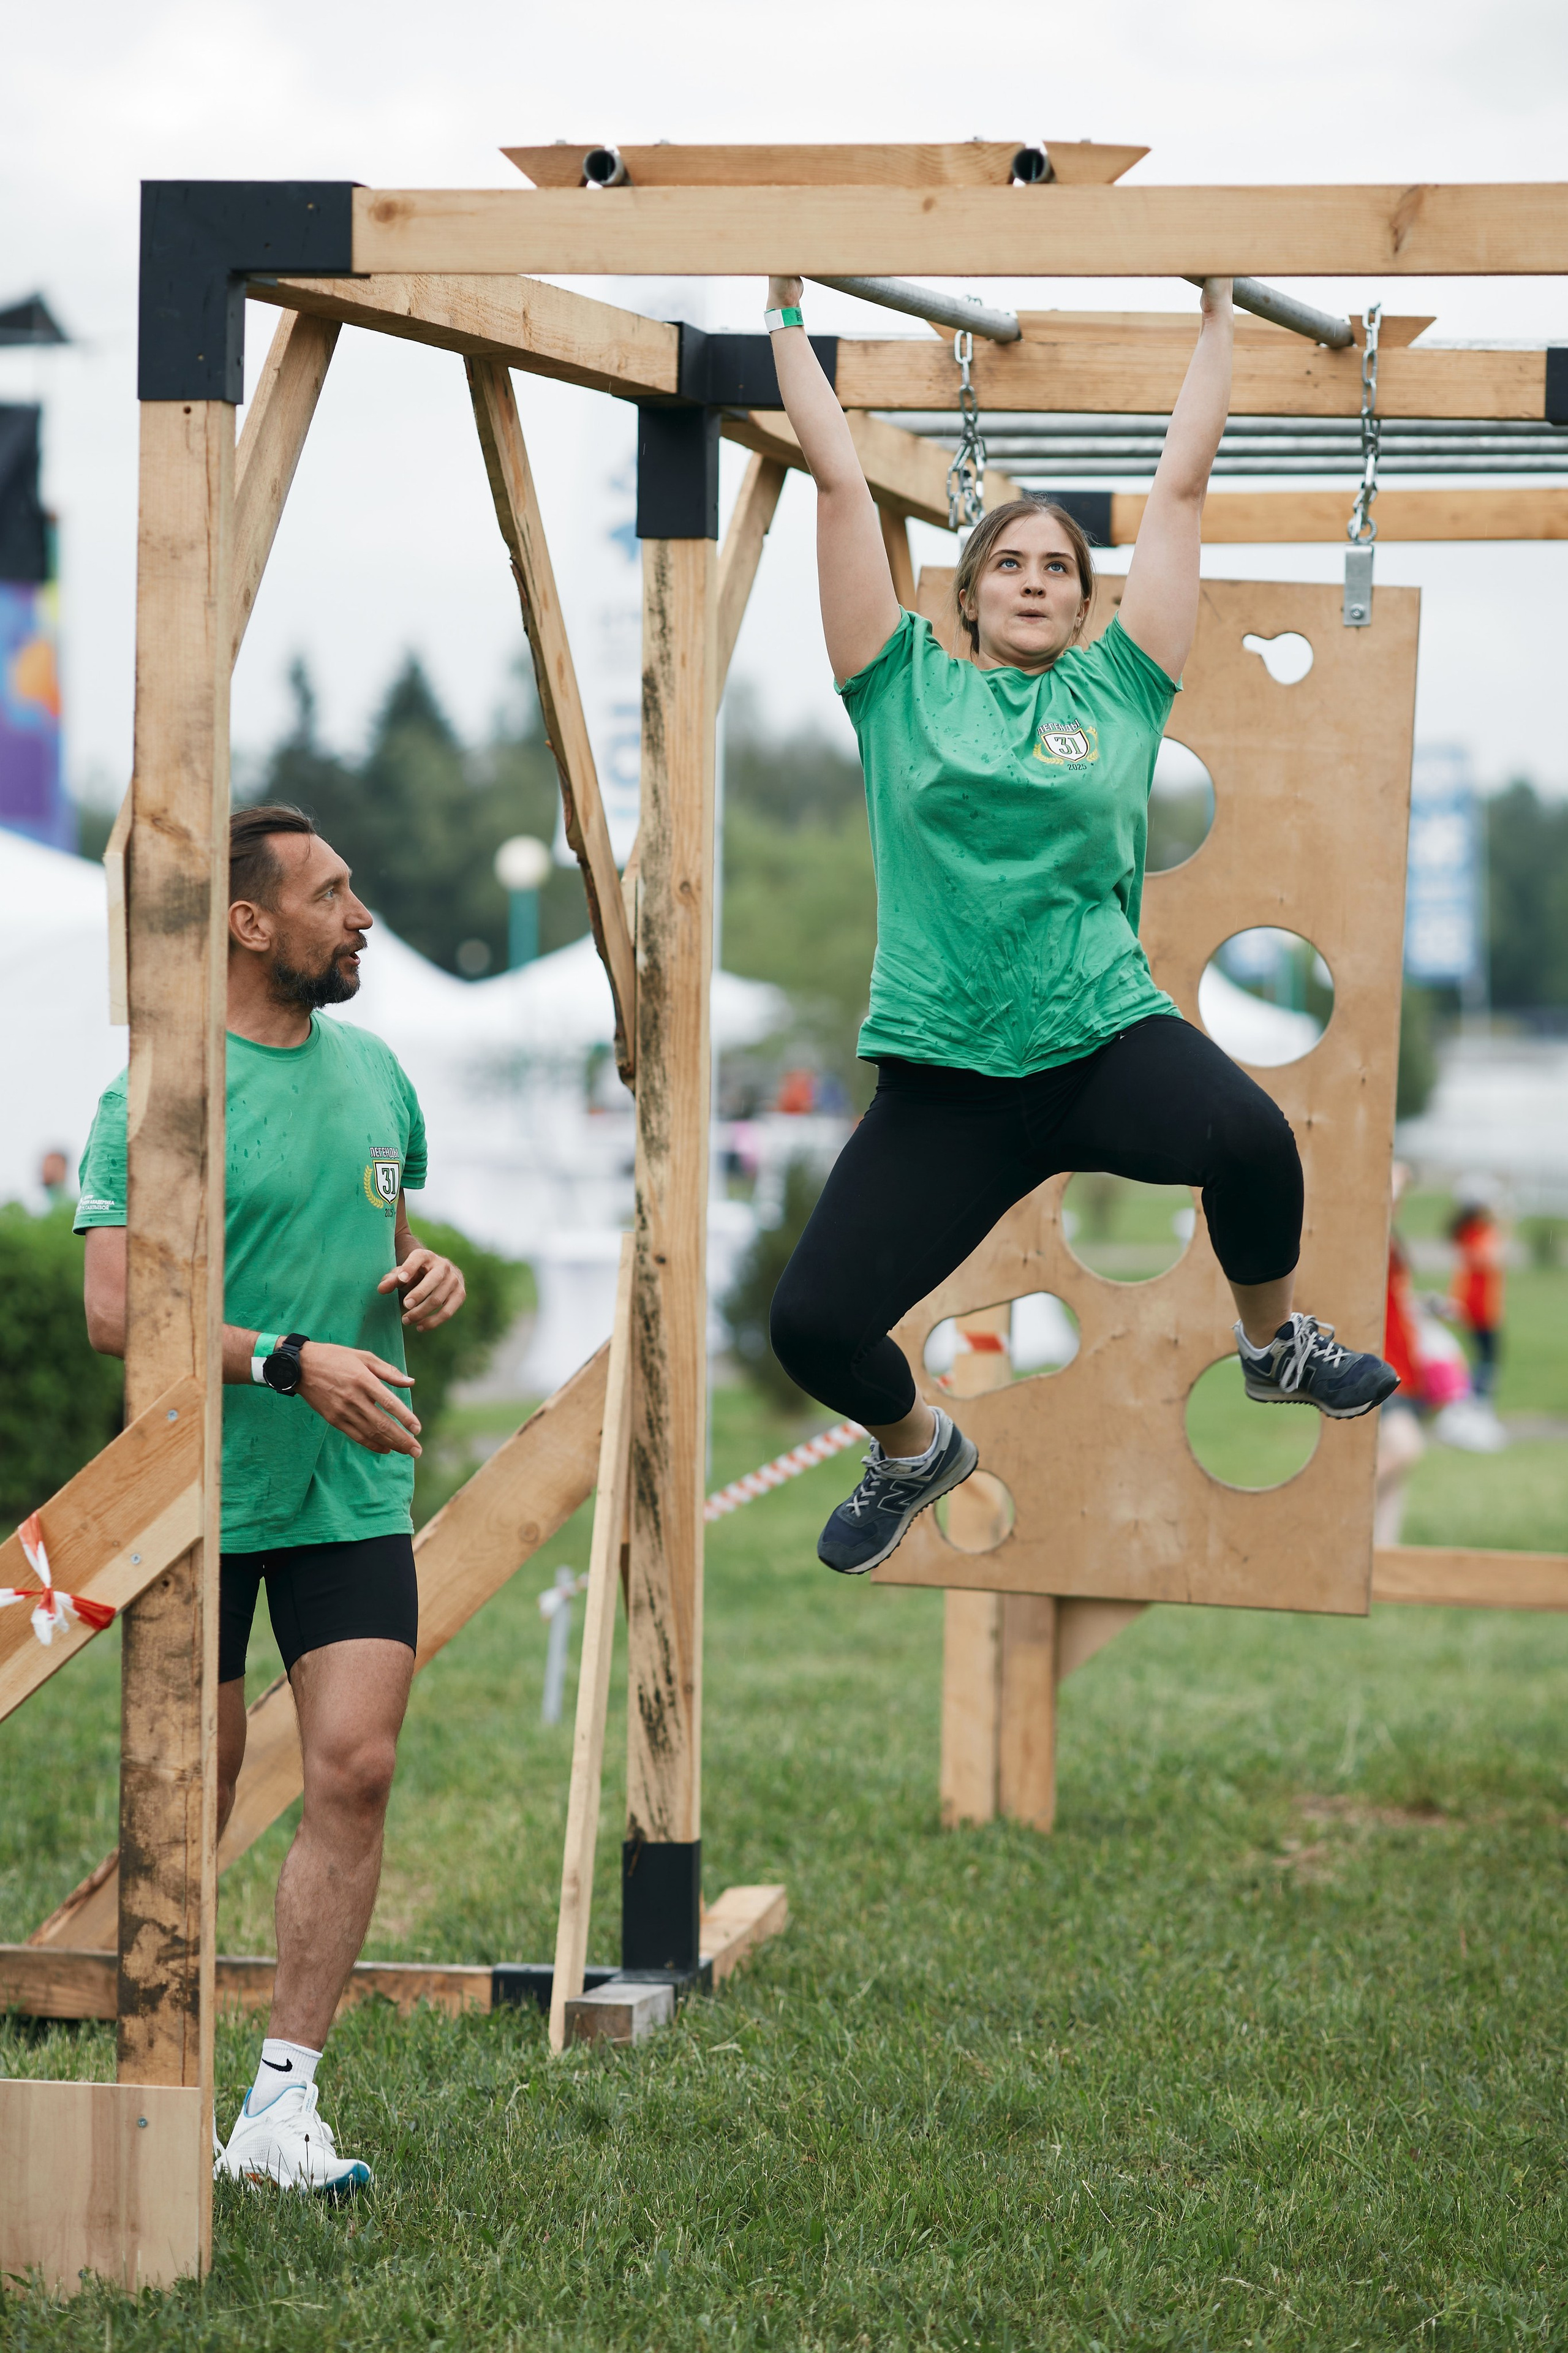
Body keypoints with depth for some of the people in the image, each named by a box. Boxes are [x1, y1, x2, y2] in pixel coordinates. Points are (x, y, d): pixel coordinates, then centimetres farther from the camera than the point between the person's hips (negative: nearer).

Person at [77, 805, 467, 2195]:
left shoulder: (374, 1073, 10)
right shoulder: (160, 1098, -12)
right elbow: (117, 1310, -18)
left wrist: (431, 1276, 3)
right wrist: (292, 1364, -25)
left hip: (353, 1494, 5)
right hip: (202, 1495, -5)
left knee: (357, 1770, -9)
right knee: (196, 1790, 5)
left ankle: (284, 2103, -5)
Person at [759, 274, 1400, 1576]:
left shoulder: (1118, 689, 10)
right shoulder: (907, 688, 9)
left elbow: (1182, 486, 13)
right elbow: (843, 484, 10)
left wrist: (1218, 315, 16)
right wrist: (791, 317, 14)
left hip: (1106, 1036, -1)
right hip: (942, 1075, 1)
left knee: (1249, 1137, -33)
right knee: (813, 1324, -12)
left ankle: (1276, 1341, 2)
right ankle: (916, 1448, 26)